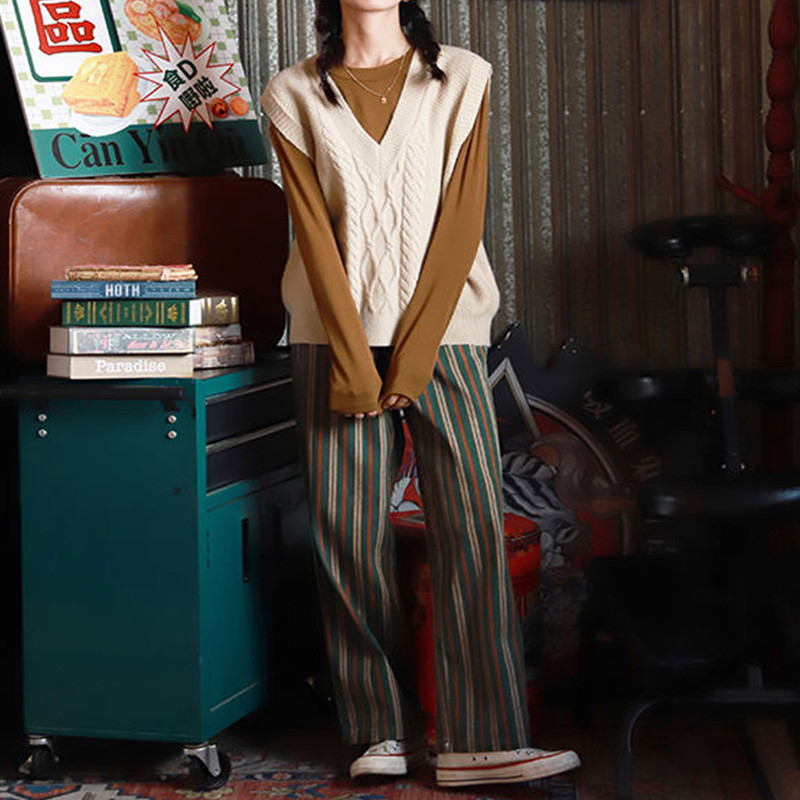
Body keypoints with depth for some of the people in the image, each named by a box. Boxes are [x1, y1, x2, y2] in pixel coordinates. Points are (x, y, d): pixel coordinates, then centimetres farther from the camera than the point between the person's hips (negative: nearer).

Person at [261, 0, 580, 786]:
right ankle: (381, 730, 9)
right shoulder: (293, 95, 4)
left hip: (443, 331, 0)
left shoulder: (463, 78, 3)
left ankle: (482, 740, -4)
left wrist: (412, 360, -9)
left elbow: (460, 222, -2)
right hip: (335, 338, 0)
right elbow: (314, 232, -2)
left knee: (473, 528, -7)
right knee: (349, 536, -1)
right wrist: (356, 363, -10)